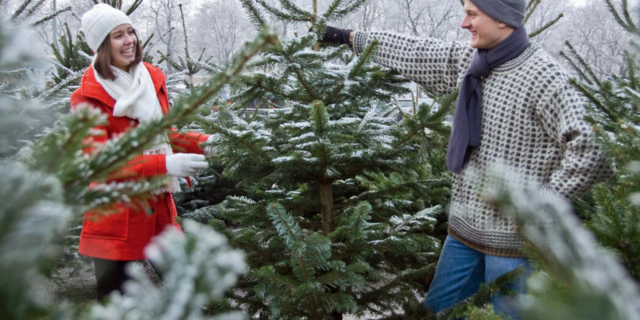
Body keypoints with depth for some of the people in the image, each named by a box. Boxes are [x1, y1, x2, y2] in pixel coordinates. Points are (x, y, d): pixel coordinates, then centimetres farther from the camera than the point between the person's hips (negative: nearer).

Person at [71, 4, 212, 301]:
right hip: (117, 216, -5)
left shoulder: (152, 78, 8)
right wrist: (164, 164, -28)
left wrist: (204, 142, 0)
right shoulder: (87, 97, -9)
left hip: (159, 206, 5)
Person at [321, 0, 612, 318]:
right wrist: (351, 37, 20)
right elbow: (414, 53, 16)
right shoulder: (468, 61, 4)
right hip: (463, 228, 8)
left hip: (512, 239, -8)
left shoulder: (542, 77, -19)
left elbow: (593, 147, -26)